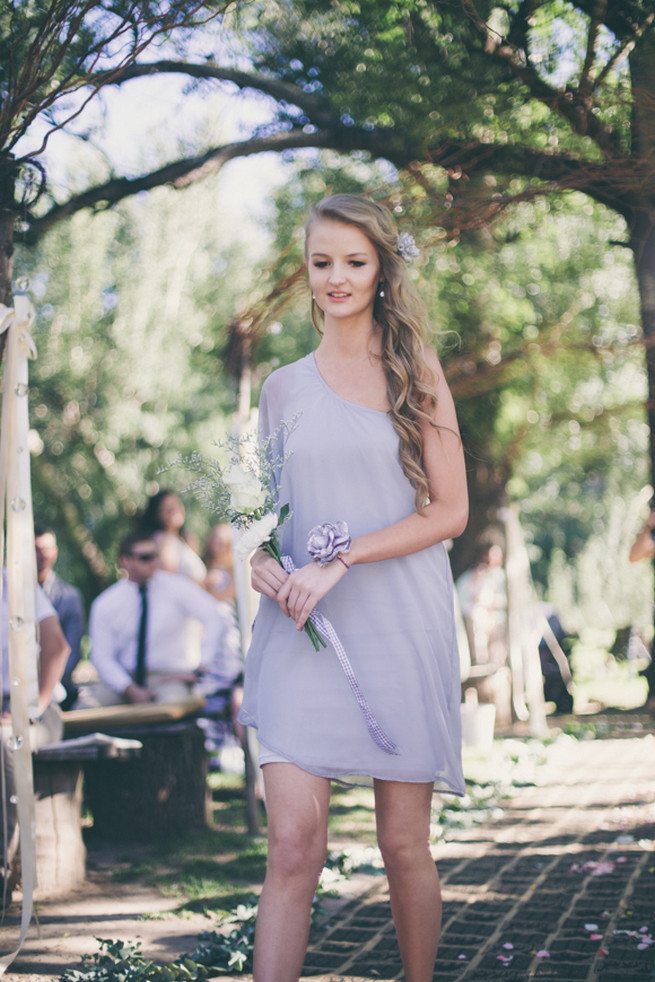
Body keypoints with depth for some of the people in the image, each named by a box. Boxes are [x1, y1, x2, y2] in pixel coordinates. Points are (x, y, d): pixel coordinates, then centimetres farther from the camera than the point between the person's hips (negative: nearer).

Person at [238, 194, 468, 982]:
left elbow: (450, 511, -2)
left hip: (401, 628, -1)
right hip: (300, 631, 1)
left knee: (404, 845, 4)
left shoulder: (416, 376, 5)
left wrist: (339, 561, -12)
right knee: (293, 843, -10)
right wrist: (261, 563, -4)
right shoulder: (282, 388, 13)